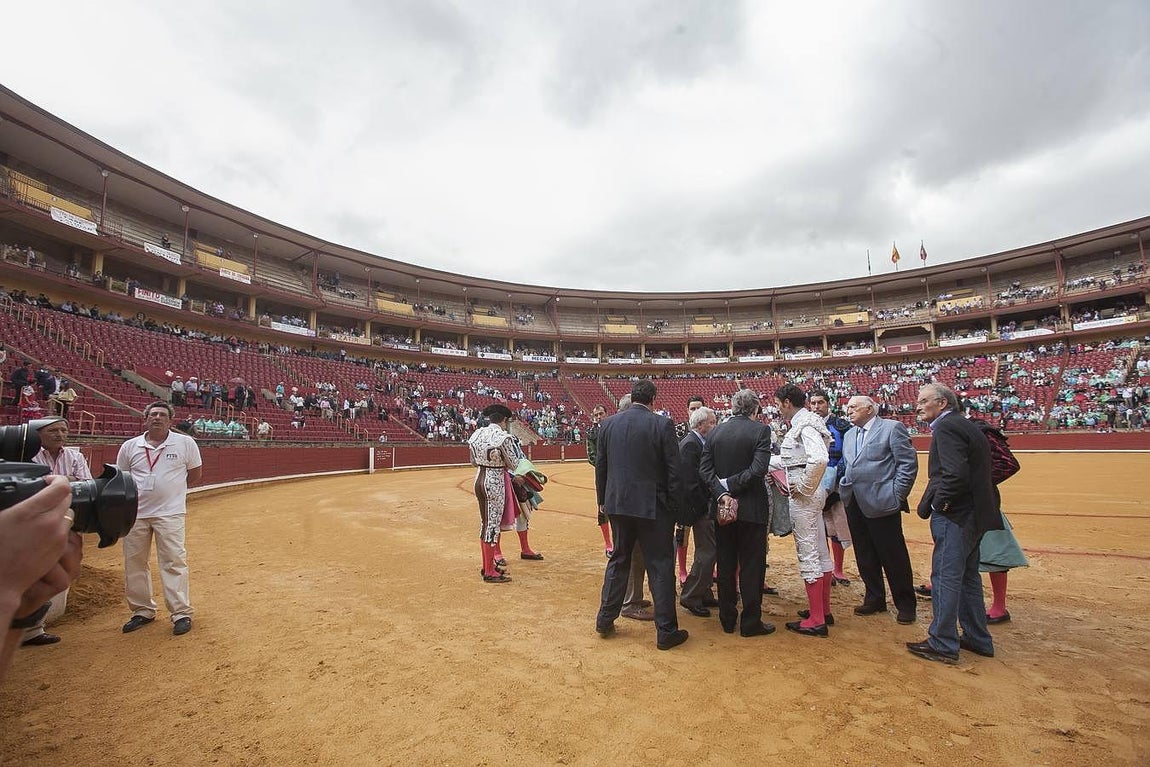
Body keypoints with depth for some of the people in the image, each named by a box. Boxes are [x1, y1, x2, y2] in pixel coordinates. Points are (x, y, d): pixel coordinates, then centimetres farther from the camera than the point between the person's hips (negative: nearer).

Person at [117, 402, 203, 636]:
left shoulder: (185, 443, -2)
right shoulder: (130, 446, 5)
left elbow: (195, 473, 8)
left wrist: (171, 489, 6)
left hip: (170, 513, -4)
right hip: (135, 513, 4)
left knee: (174, 562, -5)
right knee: (134, 564, 12)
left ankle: (181, 614, 1)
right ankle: (143, 611, 28)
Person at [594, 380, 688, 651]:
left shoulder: (609, 424, 0)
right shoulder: (662, 425, -11)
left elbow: (600, 466, 7)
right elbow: (673, 470, -9)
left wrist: (602, 499, 17)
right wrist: (674, 506, 1)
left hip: (617, 504, 4)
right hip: (653, 506, -4)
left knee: (618, 560, 19)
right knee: (661, 566, 8)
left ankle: (605, 619, 28)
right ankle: (666, 631, 18)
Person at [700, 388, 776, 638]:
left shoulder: (714, 432, 2)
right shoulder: (760, 430, -9)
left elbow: (705, 469, -5)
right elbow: (759, 468, -20)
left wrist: (721, 493, -11)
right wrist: (730, 485, -14)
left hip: (724, 506, 4)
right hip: (752, 507, -4)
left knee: (725, 565, 13)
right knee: (752, 566, 8)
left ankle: (727, 619, 24)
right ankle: (751, 622, 17)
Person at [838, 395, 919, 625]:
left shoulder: (892, 428, -5)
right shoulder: (849, 435, 17)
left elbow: (909, 463, -9)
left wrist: (897, 495, -11)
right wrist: (844, 488, 8)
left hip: (881, 504, -7)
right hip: (854, 505, 7)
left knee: (894, 557, 4)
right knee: (865, 556, 14)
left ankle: (906, 605, 20)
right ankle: (874, 599, 28)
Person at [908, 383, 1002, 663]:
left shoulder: (946, 426, -15)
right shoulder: (967, 427, 15)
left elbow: (956, 474, -26)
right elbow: (976, 472, 17)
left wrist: (937, 503, -12)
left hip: (955, 515, -10)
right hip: (975, 513, 10)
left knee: (945, 578, -2)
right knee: (967, 578, 19)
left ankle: (943, 644, 7)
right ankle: (978, 639, 30)